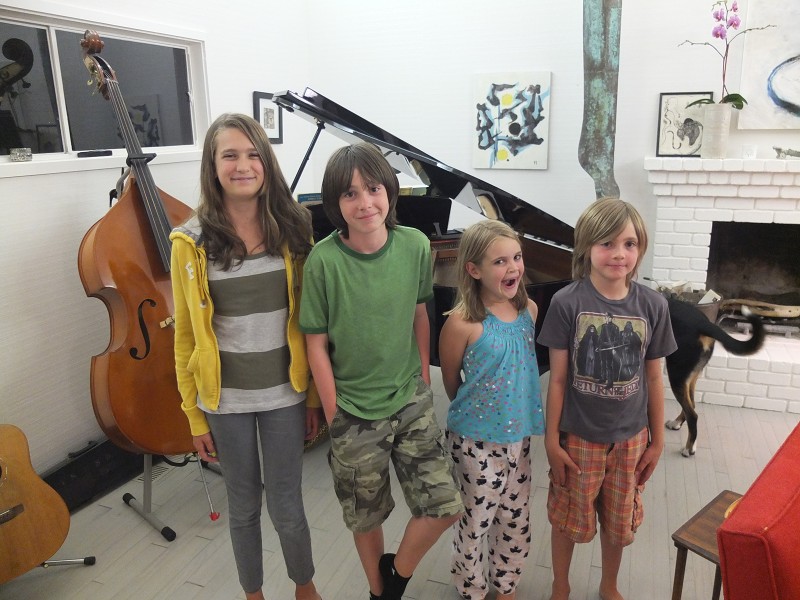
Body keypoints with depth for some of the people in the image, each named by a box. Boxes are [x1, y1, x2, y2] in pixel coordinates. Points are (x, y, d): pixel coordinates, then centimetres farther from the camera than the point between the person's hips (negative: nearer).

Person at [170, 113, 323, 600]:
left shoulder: (293, 231, -5)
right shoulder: (192, 242, -8)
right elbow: (187, 335, -2)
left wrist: (314, 396, 1)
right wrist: (195, 416, 1)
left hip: (284, 394, 0)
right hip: (225, 399, 0)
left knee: (286, 507, 11)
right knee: (244, 507, 17)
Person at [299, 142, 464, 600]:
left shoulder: (416, 246, -9)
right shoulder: (324, 260, -17)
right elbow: (316, 343, -10)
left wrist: (424, 377, 6)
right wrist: (335, 415, -8)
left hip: (411, 402, 2)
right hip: (354, 411, -2)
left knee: (446, 505, 1)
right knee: (366, 516, 15)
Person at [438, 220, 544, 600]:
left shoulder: (529, 310, -4)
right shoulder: (463, 323, -21)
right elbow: (451, 380, -5)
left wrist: (521, 412, 12)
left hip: (519, 435, 5)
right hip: (477, 440, -5)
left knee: (516, 520, 19)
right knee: (477, 521, 12)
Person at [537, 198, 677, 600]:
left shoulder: (653, 305, -8)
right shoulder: (567, 302, -15)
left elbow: (654, 378, 0)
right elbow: (557, 378, -11)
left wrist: (657, 441, 5)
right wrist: (551, 440, -8)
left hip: (630, 438, 3)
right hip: (578, 436, -2)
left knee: (618, 523, 21)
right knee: (567, 520, 16)